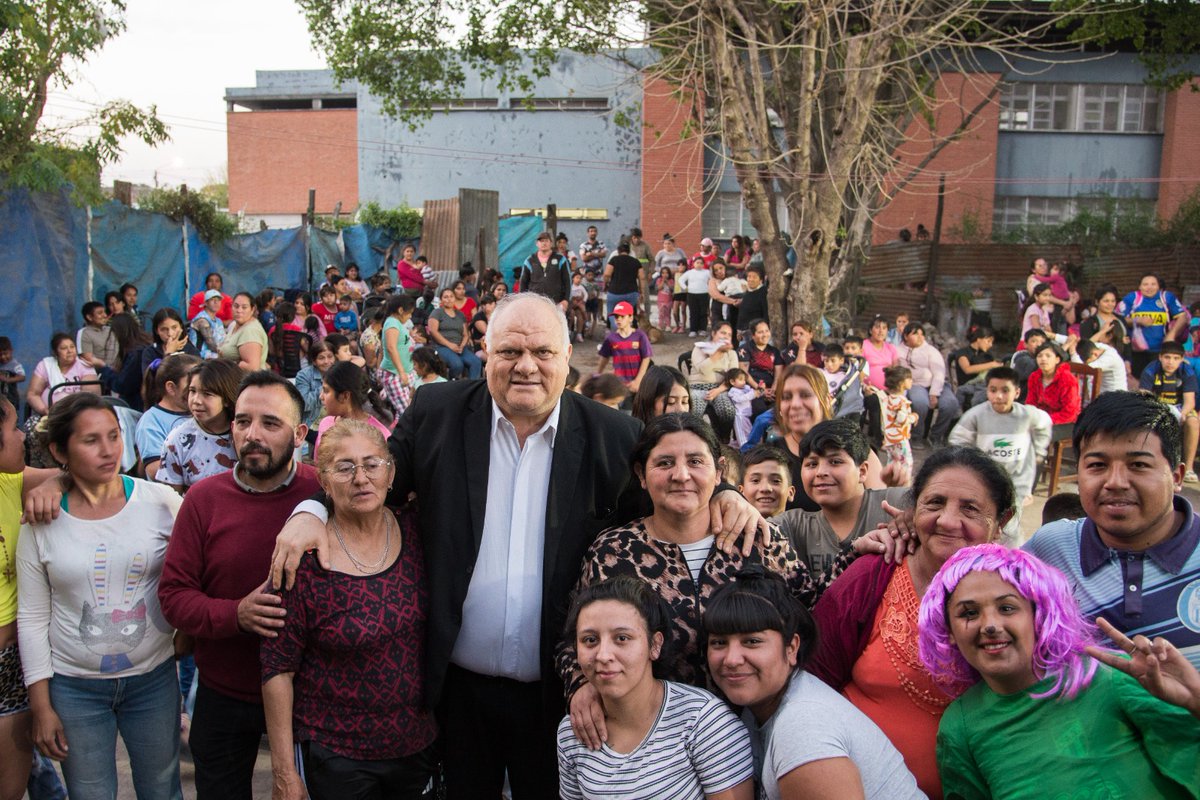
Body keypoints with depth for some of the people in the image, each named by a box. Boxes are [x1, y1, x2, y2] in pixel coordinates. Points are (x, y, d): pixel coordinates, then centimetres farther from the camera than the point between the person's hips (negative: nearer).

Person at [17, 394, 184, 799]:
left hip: (154, 678, 0)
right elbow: (32, 619, -1)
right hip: (74, 687, 0)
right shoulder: (41, 519, -6)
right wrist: (41, 705, -1)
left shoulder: (160, 501, -9)